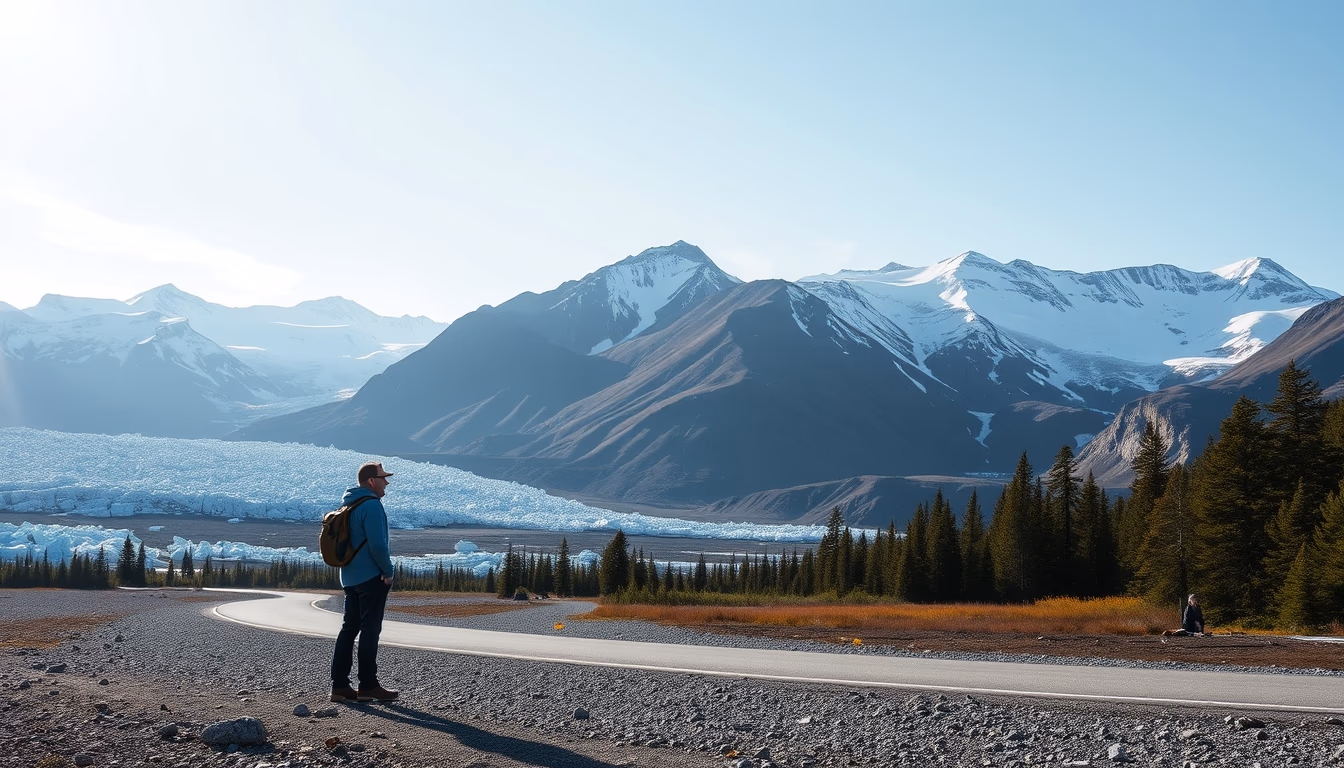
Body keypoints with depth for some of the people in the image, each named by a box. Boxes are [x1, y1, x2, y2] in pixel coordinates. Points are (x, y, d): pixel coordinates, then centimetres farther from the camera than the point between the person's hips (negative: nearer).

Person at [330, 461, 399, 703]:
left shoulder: (347, 504, 14)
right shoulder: (371, 505, -16)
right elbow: (377, 544, -23)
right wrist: (388, 571, -11)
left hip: (350, 577, 9)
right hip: (371, 577, -9)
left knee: (350, 628, 11)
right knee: (370, 630, -3)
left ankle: (339, 685, 11)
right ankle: (368, 686, 1)